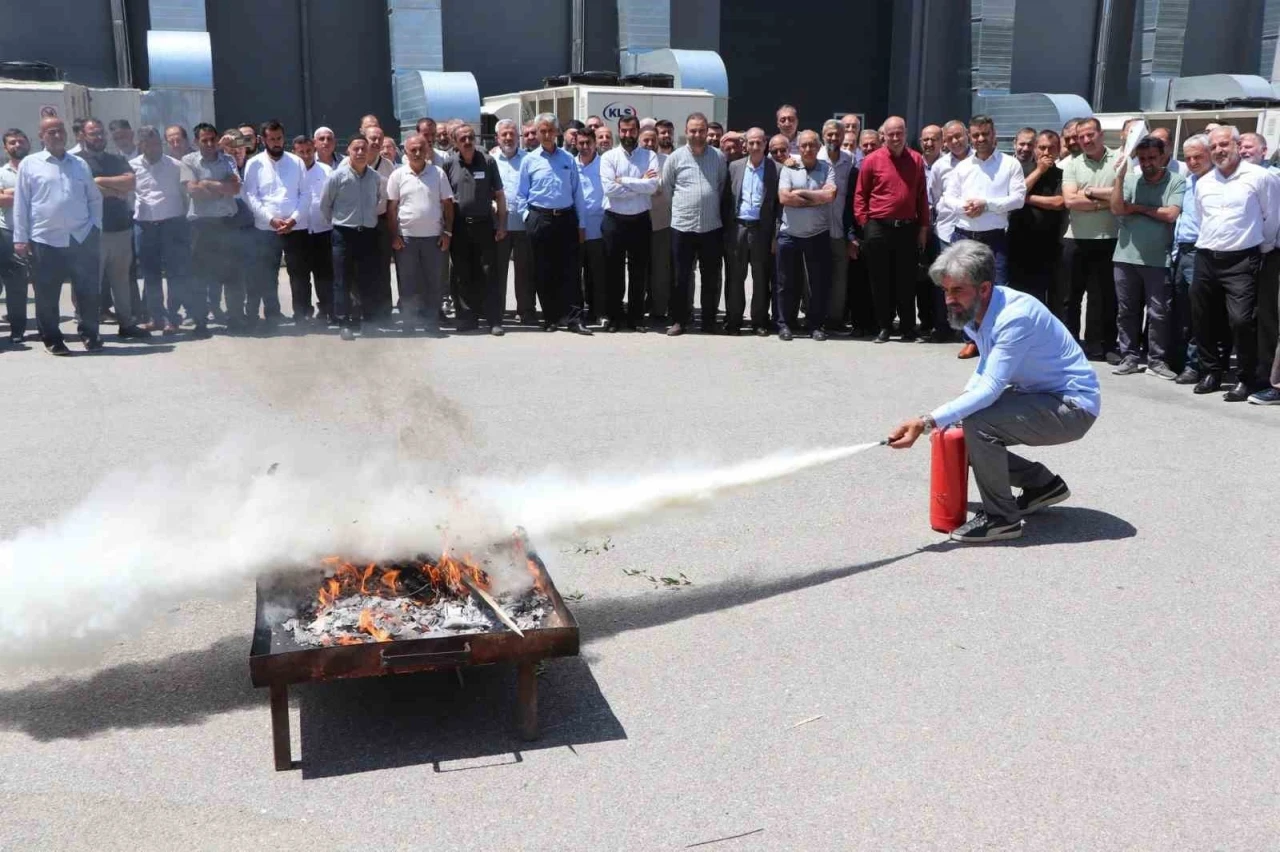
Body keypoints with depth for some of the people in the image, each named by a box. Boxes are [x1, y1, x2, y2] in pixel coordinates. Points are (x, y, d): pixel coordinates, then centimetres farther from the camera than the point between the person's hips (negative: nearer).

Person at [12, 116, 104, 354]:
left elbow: (95, 198, 17)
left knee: (88, 290, 4)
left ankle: (90, 335, 18)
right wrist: (20, 238, -3)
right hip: (46, 240, -2)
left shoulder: (80, 164, 12)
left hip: (82, 238, 2)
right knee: (47, 295, 3)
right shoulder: (29, 163, 3)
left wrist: (96, 226, 6)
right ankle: (52, 340, 14)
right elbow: (21, 204, 2)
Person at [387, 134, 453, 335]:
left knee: (434, 282, 4)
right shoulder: (398, 175, 3)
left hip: (434, 236, 1)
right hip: (406, 237, 0)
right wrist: (394, 235, -4)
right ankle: (409, 323, 12)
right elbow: (391, 207, 3)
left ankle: (431, 322, 13)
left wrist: (447, 232, -1)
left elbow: (447, 204, 5)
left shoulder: (438, 173, 4)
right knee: (408, 283, 4)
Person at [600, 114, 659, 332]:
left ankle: (636, 317, 16)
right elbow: (609, 188, -14)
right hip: (614, 220, 0)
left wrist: (623, 180, -13)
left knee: (639, 272, 7)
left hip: (640, 220, 1)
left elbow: (653, 186, -14)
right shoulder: (609, 157, 0)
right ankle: (614, 317, 16)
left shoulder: (650, 156, 2)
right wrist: (640, 184, -13)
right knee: (613, 271, 6)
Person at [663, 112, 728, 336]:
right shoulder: (675, 157, 0)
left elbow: (723, 187, 12)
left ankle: (709, 321, 16)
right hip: (682, 227, -1)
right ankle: (679, 320, 12)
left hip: (712, 227, 1)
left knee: (711, 278, 7)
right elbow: (666, 188, 7)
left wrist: (713, 208, 9)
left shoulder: (718, 157, 4)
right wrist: (681, 208, 9)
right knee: (681, 277, 3)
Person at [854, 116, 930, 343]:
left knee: (906, 280, 5)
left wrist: (923, 227, 6)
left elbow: (922, 196, 10)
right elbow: (860, 195, 3)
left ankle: (908, 327, 14)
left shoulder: (917, 160, 7)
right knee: (881, 281, 5)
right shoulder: (872, 160, 0)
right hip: (878, 228, -1)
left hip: (908, 229, 1)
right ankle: (884, 327, 14)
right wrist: (865, 223, -3)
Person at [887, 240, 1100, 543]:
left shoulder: (1015, 316, -30)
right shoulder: (973, 310, -2)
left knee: (978, 425, -30)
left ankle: (1000, 518, -11)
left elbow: (990, 389, -35)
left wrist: (927, 422, -41)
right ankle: (1042, 484, 20)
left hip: (1072, 407, -9)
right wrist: (961, 405, 4)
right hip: (1036, 394, 9)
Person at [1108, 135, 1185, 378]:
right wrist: (1119, 178, -12)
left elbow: (1171, 214, -12)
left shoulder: (1176, 182, -2)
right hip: (1126, 257, 3)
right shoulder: (1130, 180, 5)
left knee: (1159, 313, 2)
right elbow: (1116, 210, -6)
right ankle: (1129, 357, 16)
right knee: (1126, 311, 8)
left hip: (1158, 260, -3)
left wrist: (1137, 207, -4)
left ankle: (1157, 360, 10)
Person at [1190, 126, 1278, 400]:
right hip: (1205, 259, 5)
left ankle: (1246, 379, -2)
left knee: (1241, 320, -15)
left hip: (1241, 260, -5)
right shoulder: (1203, 183, 11)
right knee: (1203, 320, 10)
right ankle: (1211, 372, 25)